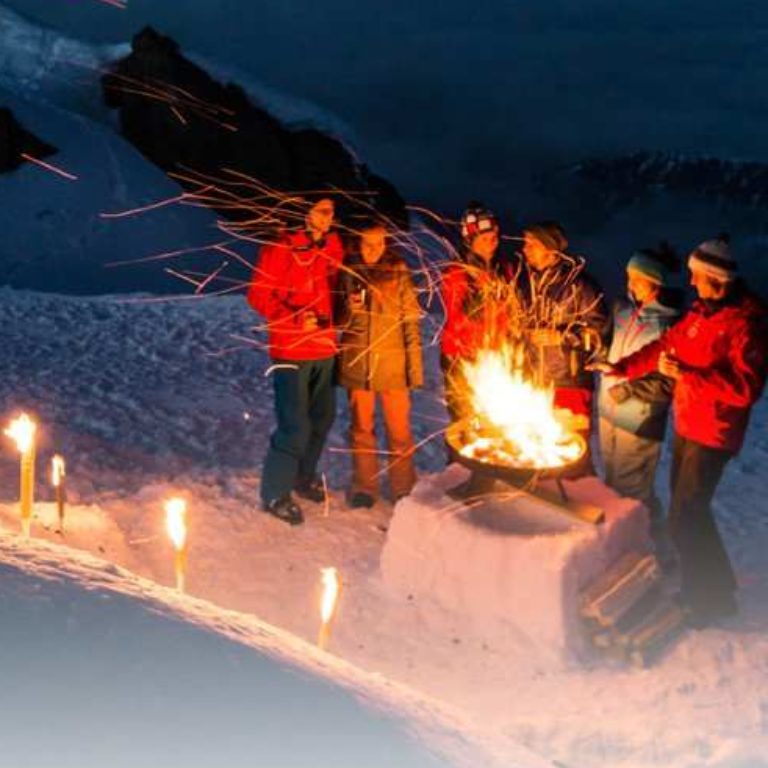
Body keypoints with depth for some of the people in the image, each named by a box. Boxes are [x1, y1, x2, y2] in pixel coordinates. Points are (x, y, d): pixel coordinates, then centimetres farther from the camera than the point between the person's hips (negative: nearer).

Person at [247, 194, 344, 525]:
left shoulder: (333, 247, 9)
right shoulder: (281, 249, -11)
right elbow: (259, 295, -11)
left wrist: (331, 318, 5)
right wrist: (296, 319, -21)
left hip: (324, 349, 7)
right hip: (291, 351, -7)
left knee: (322, 417, 16)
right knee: (295, 425, -8)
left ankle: (303, 477, 36)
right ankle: (275, 492, 7)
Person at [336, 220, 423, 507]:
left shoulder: (399, 273, -2)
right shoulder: (348, 272, 4)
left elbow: (411, 321, -3)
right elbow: (338, 319, 11)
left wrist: (415, 363, -8)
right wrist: (349, 309, -12)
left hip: (392, 362, -2)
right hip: (357, 362, 2)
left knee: (399, 429, 3)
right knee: (361, 427, 10)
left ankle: (404, 488, 15)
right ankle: (364, 487, 22)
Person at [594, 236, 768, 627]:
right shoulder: (702, 310, 6)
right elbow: (668, 343, 14)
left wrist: (685, 374, -29)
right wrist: (623, 367, 6)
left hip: (712, 434, -8)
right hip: (686, 423, 9)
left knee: (685, 516, -4)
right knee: (688, 509, 18)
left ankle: (712, 599, 14)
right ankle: (711, 586, 36)